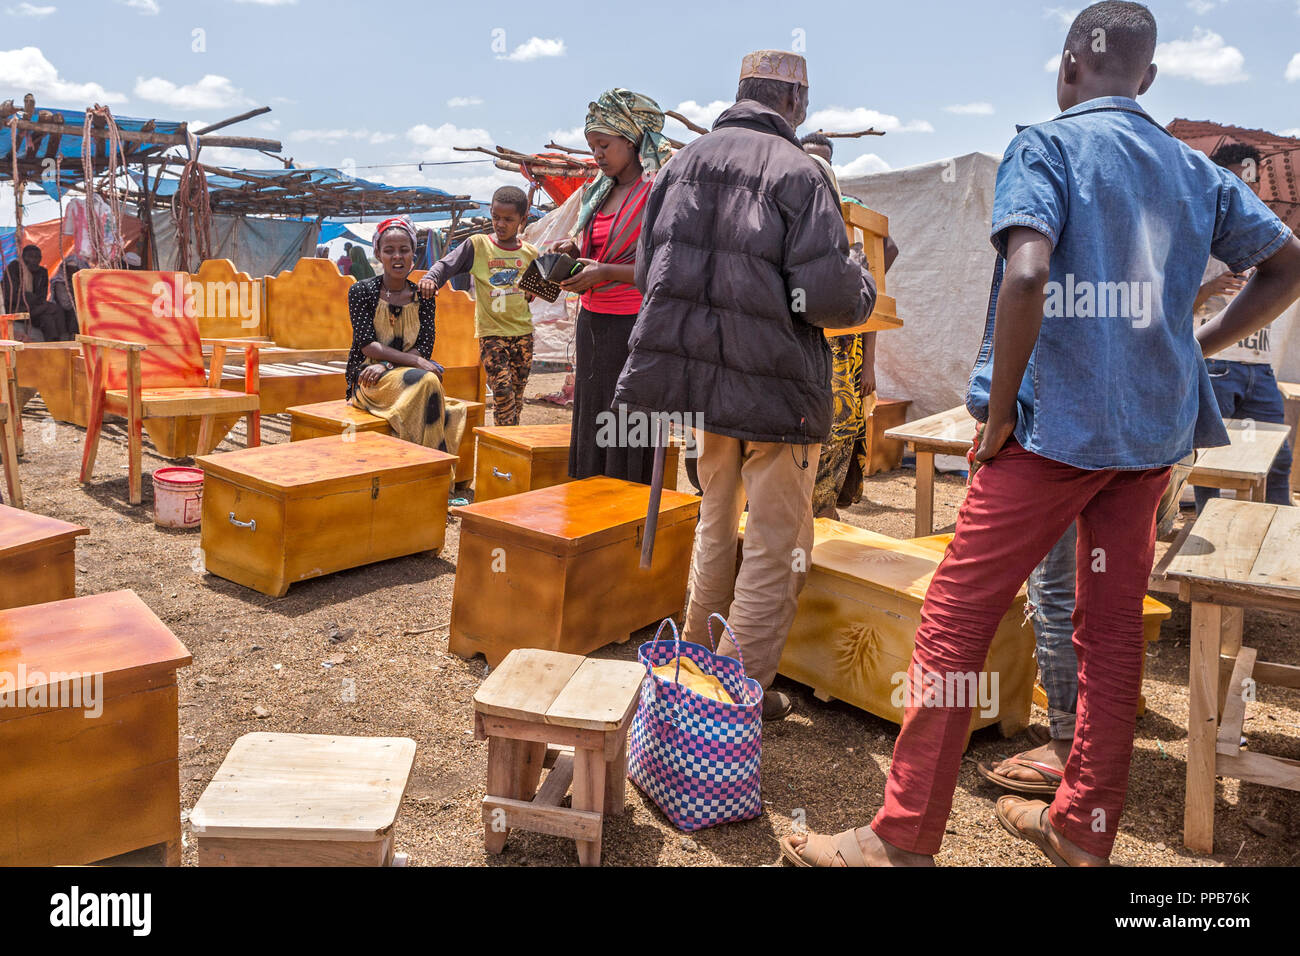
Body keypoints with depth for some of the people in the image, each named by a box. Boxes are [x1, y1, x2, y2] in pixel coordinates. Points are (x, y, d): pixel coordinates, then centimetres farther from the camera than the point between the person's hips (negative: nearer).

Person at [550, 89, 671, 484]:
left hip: (633, 326, -8)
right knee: (589, 428, 9)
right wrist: (575, 254, 3)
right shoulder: (600, 191, 16)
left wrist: (605, 272, -18)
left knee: (629, 437, -4)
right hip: (591, 321, 8)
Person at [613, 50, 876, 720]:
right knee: (777, 540, 5)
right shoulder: (797, 173, -12)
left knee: (717, 518, 24)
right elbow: (829, 294, -19)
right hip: (774, 382, -6)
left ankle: (698, 656, 35)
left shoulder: (683, 162, 7)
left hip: (697, 371, 7)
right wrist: (863, 287, 3)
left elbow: (647, 269, 11)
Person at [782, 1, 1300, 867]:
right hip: (1156, 428, 7)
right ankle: (1083, 831, 23)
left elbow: (1027, 273, -22)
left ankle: (904, 838, 3)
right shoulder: (1195, 170, 15)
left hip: (1056, 422, -7)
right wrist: (1196, 346, 16)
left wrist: (999, 412, -14)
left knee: (957, 614, -2)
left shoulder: (1046, 147, -5)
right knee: (1113, 625, 12)